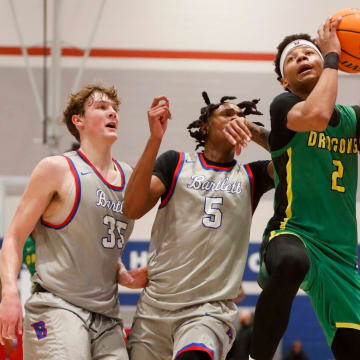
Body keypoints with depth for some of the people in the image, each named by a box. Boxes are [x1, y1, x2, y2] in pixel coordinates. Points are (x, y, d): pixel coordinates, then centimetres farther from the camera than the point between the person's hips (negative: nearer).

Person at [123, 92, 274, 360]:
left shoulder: (250, 177, 14)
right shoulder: (176, 163, 10)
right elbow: (132, 209, -6)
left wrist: (253, 129, -13)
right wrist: (155, 138, -13)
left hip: (210, 310, -1)